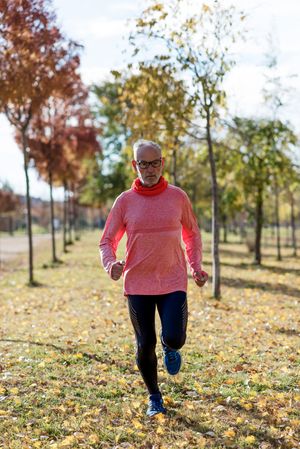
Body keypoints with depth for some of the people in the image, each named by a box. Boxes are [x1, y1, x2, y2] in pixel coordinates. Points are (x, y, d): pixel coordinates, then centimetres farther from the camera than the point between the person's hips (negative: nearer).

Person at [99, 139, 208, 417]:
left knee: (174, 339, -13)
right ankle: (154, 398, 30)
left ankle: (169, 347, 26)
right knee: (145, 345, 5)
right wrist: (111, 264, -18)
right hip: (138, 284, 0)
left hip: (173, 282, 0)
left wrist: (196, 266, 3)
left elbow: (191, 233, 15)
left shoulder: (178, 197, 1)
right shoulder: (124, 201, -2)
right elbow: (107, 241, 3)